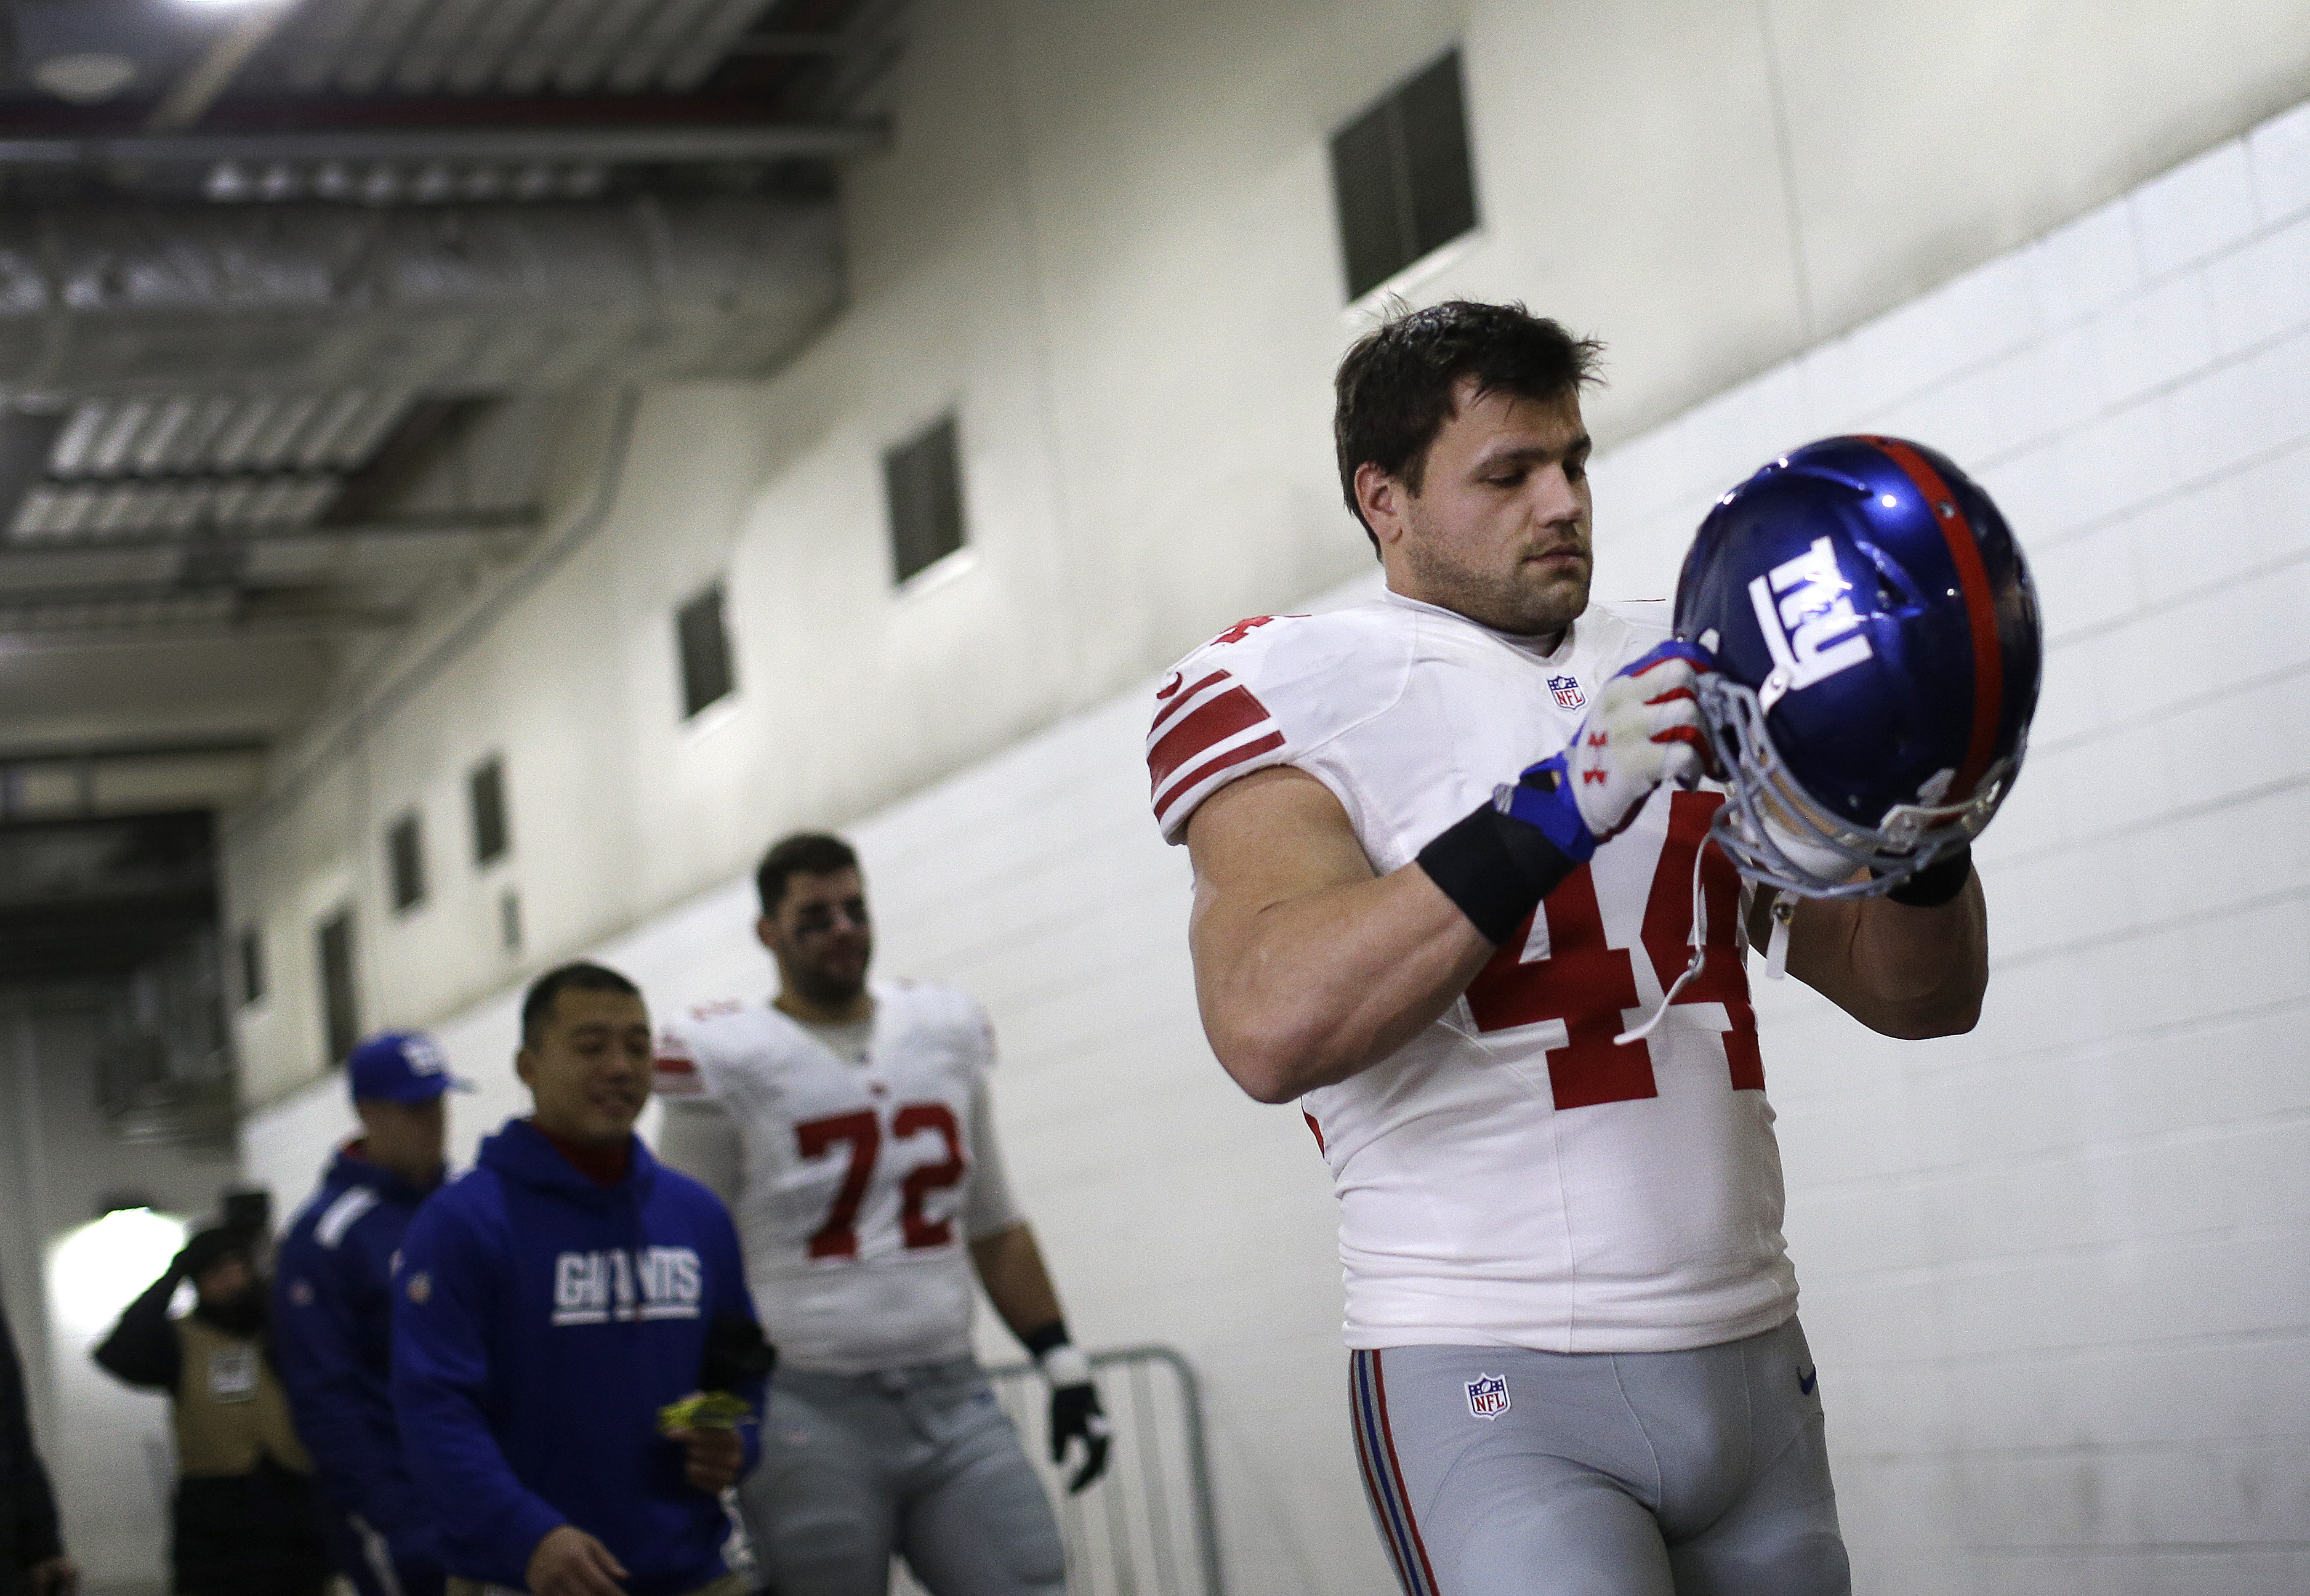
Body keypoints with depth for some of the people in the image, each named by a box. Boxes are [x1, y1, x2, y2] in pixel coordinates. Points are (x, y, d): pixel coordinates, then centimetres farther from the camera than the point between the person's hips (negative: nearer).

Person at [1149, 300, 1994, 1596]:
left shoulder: (1685, 676, 15)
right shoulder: (1291, 692, -3)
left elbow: (1921, 998, 15)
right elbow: (1270, 1030, -21)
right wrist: (1560, 808, -27)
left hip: (1753, 1364, 6)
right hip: (1492, 1388, -6)